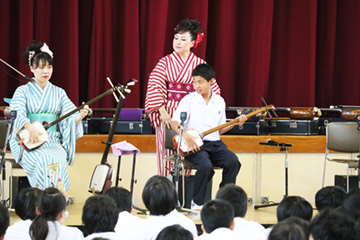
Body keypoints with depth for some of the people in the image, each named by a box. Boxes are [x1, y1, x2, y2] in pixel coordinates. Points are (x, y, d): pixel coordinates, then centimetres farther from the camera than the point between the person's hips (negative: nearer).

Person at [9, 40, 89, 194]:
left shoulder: (58, 93, 15)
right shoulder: (23, 91, 7)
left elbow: (70, 117, 3)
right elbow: (17, 113, -12)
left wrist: (80, 116, -21)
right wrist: (30, 127, -32)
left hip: (54, 143, 2)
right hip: (29, 142, -2)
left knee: (58, 159, -32)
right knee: (42, 160, -34)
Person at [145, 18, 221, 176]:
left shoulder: (199, 64, 7)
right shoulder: (165, 62, 5)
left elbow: (214, 90, 8)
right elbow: (154, 86, -5)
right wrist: (162, 111, -15)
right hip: (167, 115, -1)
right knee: (167, 155, -4)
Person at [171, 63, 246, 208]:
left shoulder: (219, 102, 13)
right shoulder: (188, 100, -1)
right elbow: (174, 123, -8)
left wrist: (236, 123, 5)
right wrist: (186, 136, -25)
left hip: (215, 144, 4)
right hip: (195, 146, -4)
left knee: (233, 161, -24)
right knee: (205, 166, -33)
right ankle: (197, 202, -12)